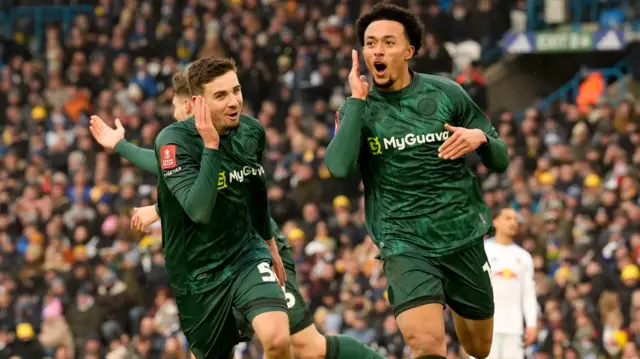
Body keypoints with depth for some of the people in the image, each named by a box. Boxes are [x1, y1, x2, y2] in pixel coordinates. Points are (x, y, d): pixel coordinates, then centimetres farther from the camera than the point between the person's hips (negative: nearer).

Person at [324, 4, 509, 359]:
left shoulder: (446, 94, 1)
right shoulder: (357, 109, -1)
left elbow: (500, 160, 6)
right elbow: (339, 167, -20)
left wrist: (480, 139, -16)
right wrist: (358, 100, -16)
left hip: (463, 238, 2)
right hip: (405, 245, -2)